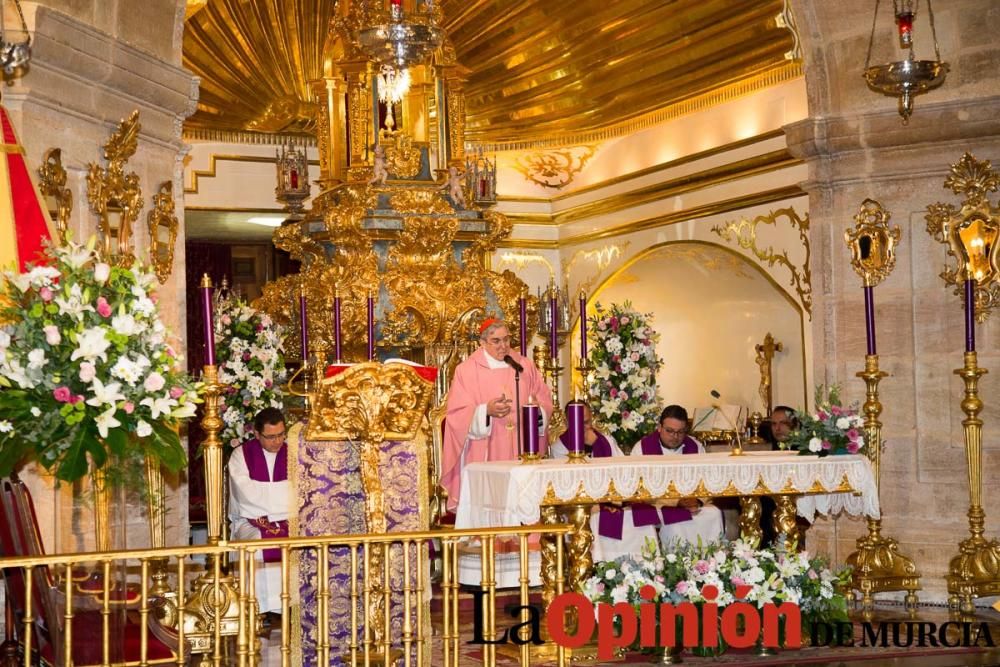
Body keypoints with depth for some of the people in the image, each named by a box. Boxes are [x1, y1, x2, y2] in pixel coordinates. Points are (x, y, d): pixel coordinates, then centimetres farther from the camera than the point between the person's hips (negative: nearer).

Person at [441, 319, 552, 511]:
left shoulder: (525, 366, 10)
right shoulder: (467, 370, 1)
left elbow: (545, 400, 10)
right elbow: (457, 414, -4)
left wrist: (536, 407, -12)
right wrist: (485, 410, -20)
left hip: (521, 452, 3)